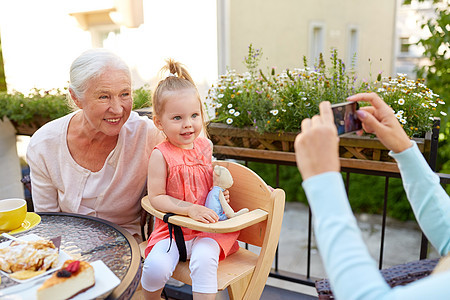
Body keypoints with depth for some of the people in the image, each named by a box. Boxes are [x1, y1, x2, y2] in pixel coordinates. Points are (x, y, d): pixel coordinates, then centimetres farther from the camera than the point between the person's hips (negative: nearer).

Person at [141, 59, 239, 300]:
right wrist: (190, 209, -21)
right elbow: (156, 197, -12)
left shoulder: (205, 145, 4)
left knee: (204, 260, -27)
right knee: (156, 267, -23)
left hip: (207, 226, 3)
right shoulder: (161, 155, -12)